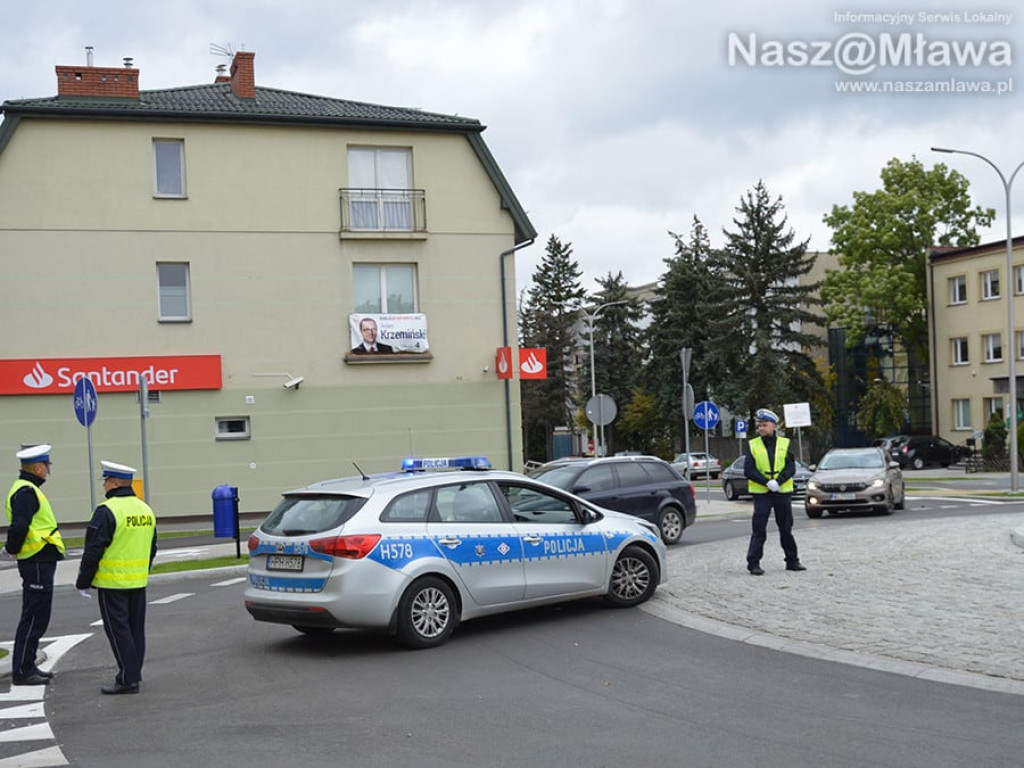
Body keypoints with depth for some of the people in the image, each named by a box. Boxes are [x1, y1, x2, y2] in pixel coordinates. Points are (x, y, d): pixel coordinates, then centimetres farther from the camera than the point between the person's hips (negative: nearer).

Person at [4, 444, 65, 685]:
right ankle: (21, 671, 0)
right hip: (38, 563, -10)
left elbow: (19, 526, 19)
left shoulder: (27, 489, 17)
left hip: (40, 563, 10)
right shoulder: (26, 491, -17)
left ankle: (28, 666, 23)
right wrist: (13, 549, -13)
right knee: (34, 618, -5)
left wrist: (13, 550, 11)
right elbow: (18, 526, -26)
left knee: (36, 617, 16)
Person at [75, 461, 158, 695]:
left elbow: (93, 551, -15)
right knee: (136, 628, 13)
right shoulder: (145, 509, 10)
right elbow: (152, 549, 18)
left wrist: (83, 582, -6)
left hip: (112, 582, -7)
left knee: (117, 629, -3)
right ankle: (134, 674, 19)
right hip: (138, 582, 8)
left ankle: (127, 679, -3)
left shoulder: (107, 511, -15)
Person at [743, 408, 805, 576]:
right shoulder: (752, 445, 1)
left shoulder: (785, 443, 4)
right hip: (761, 493, -1)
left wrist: (778, 481, -18)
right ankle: (753, 563, 1)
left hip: (783, 492, 2)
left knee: (786, 529, 10)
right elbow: (748, 470, -6)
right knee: (759, 530, -4)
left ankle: (792, 560, 21)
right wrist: (767, 482, -17)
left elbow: (791, 467, -3)